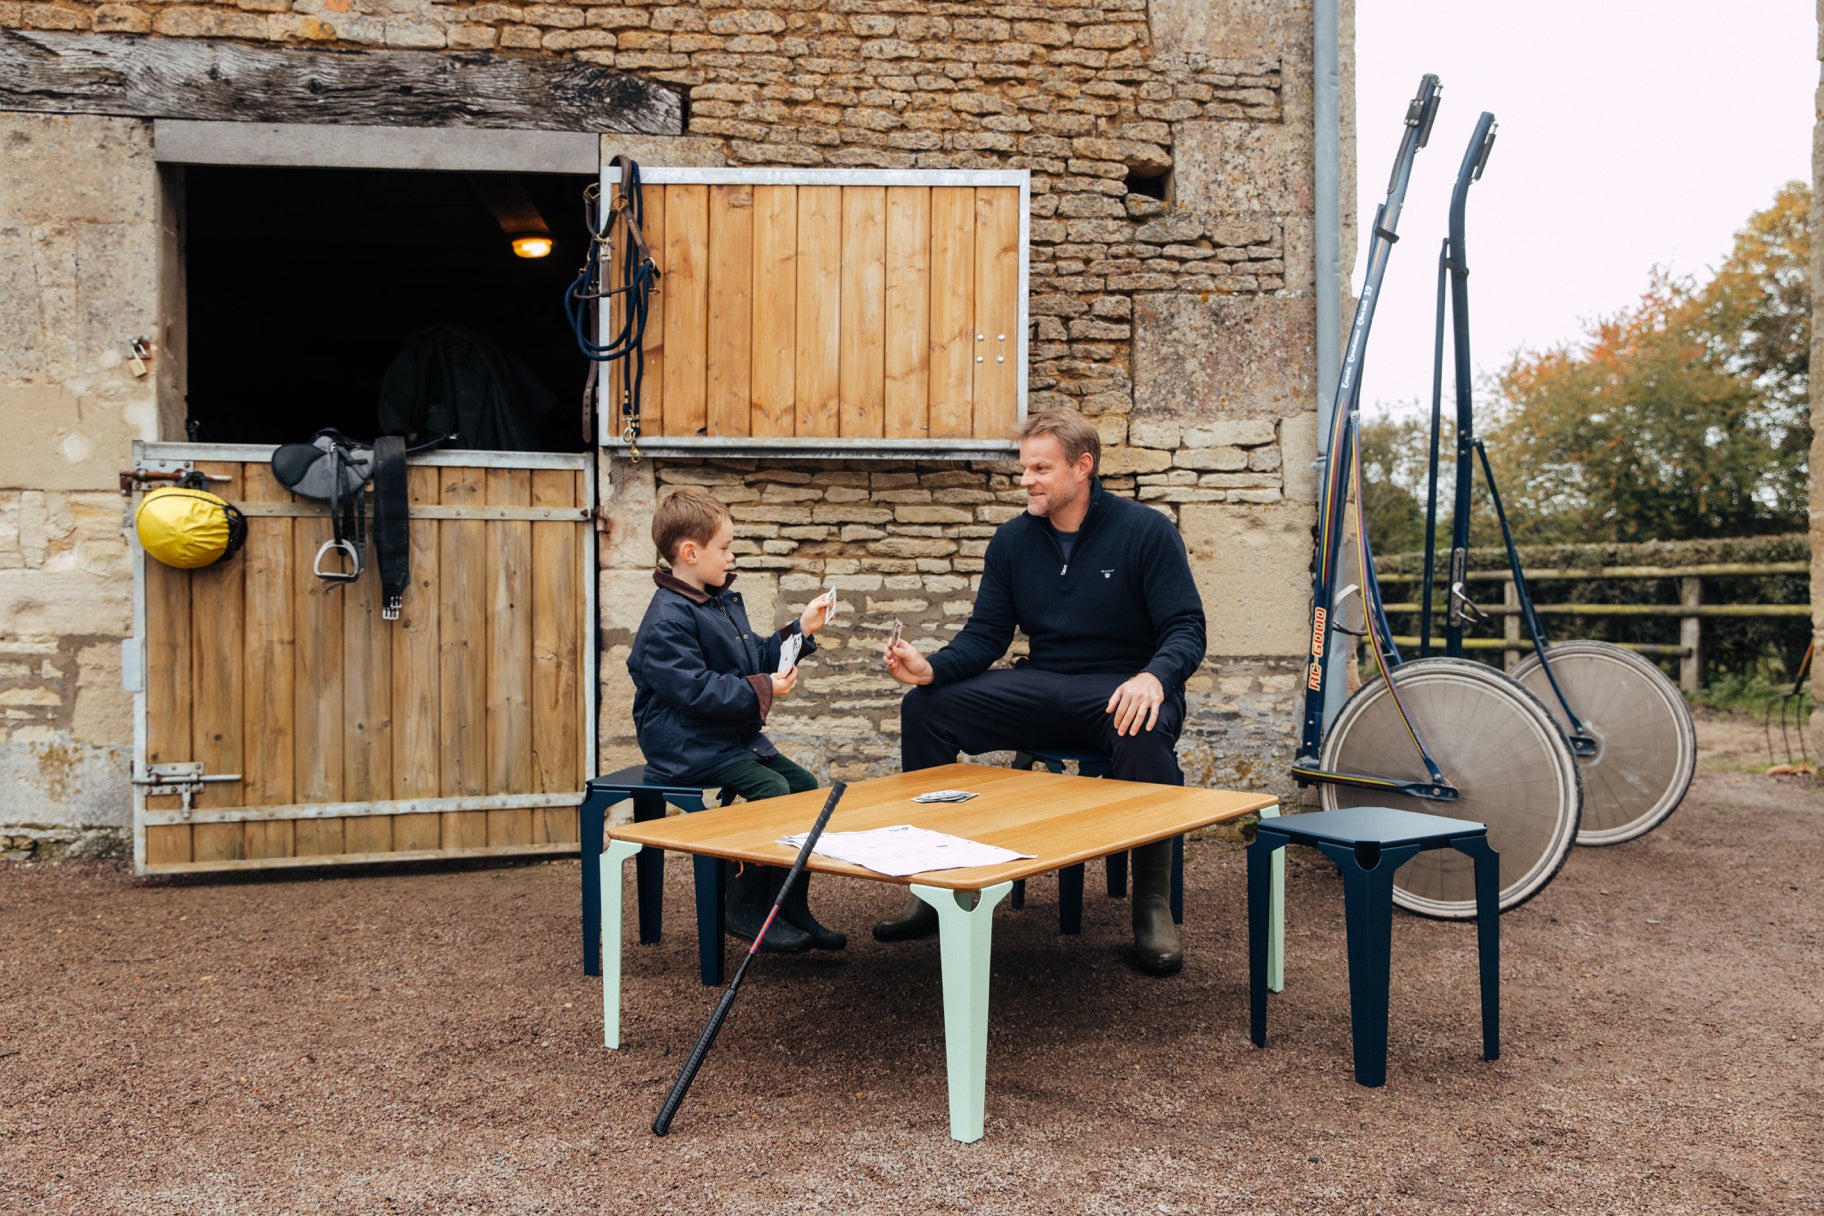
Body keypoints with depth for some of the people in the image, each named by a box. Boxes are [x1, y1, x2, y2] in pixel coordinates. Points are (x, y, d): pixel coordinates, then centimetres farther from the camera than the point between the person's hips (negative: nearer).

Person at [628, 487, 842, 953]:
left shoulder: (724, 601, 14)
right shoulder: (668, 620, -18)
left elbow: (757, 657, 24)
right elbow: (694, 689, -25)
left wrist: (800, 630, 13)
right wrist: (762, 690, -22)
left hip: (736, 736, 10)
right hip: (689, 747, -10)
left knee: (805, 786, 1)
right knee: (772, 792, -23)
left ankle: (792, 908, 8)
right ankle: (747, 911, -9)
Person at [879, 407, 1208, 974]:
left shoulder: (1147, 532, -5)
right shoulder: (1012, 540, 7)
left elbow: (1186, 629, -10)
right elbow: (985, 634, 5)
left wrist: (1154, 677, -33)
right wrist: (932, 669, -16)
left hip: (1122, 686, -4)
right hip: (1042, 687, 5)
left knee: (1142, 733, -40)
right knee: (924, 707, -13)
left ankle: (1152, 904, -20)